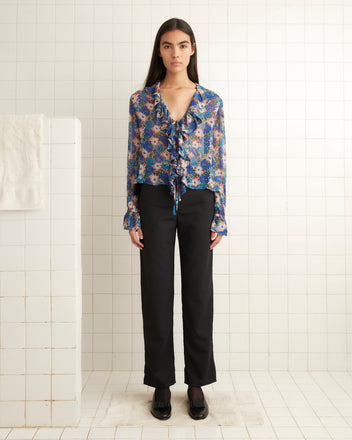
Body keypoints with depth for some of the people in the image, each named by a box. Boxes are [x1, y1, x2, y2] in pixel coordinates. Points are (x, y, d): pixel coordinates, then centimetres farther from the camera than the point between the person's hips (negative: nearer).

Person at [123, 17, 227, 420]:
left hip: (198, 201, 1)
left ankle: (197, 382, 22)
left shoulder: (211, 101, 6)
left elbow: (218, 160, 5)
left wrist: (220, 217, 0)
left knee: (198, 290, 5)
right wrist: (132, 217, -2)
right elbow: (134, 159, 3)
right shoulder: (141, 100, 5)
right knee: (157, 291, 3)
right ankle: (161, 383, 20)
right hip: (155, 201, 0)